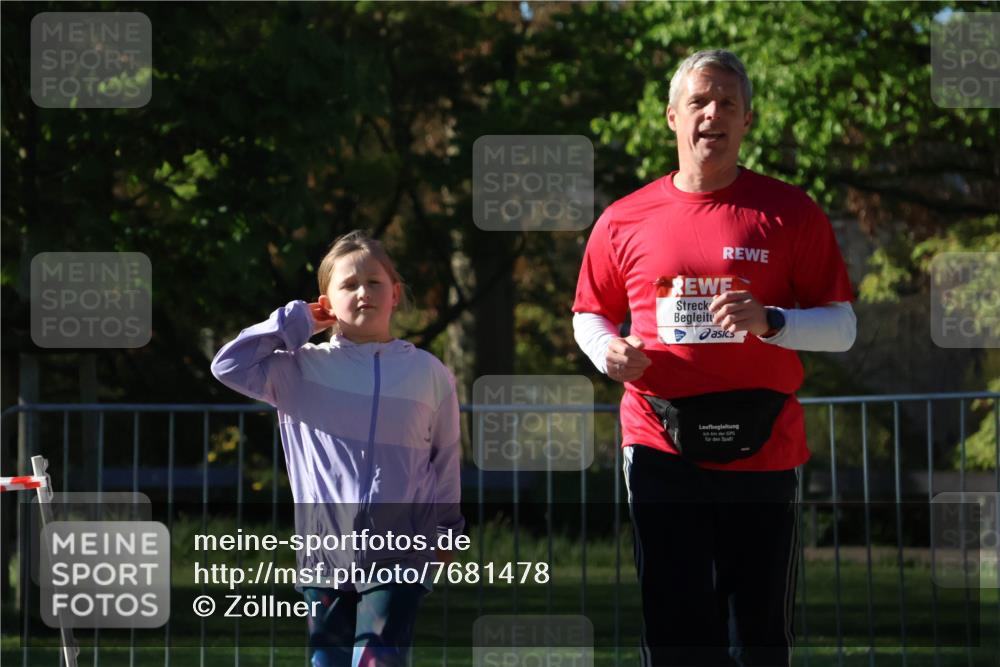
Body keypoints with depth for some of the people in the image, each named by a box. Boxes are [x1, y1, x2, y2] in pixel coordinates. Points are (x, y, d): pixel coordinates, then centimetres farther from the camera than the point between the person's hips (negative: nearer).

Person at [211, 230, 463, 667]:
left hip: (399, 551, -1)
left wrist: (444, 533, 14)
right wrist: (293, 323, 0)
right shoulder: (303, 369, 4)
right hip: (326, 550, 1)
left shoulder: (428, 373, 6)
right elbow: (229, 365, -5)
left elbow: (445, 459, 13)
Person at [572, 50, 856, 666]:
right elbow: (590, 314, 20)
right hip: (661, 449, 1)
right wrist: (607, 350, -3)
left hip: (762, 450, 0)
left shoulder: (791, 212, 3)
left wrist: (767, 321, -16)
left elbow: (842, 327, 2)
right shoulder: (624, 221, 8)